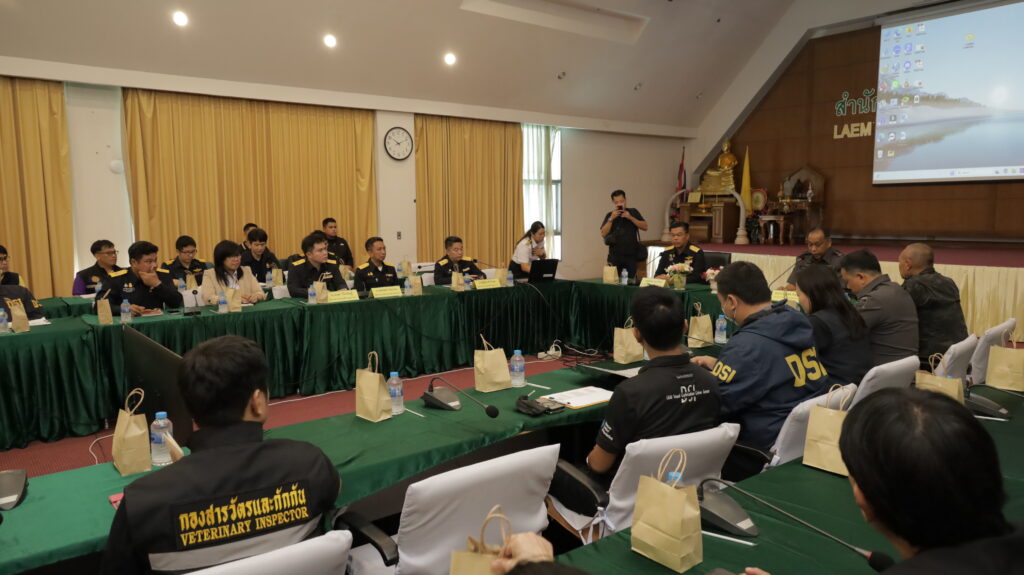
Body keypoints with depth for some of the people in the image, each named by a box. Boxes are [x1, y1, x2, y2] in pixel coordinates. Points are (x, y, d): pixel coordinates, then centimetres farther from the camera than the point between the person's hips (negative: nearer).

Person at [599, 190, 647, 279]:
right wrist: (611, 219, -11)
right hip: (615, 256, 0)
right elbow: (603, 234, -2)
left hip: (631, 255, 0)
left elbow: (645, 227, 0)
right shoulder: (610, 215, 7)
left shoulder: (633, 212, 9)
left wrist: (630, 217, -10)